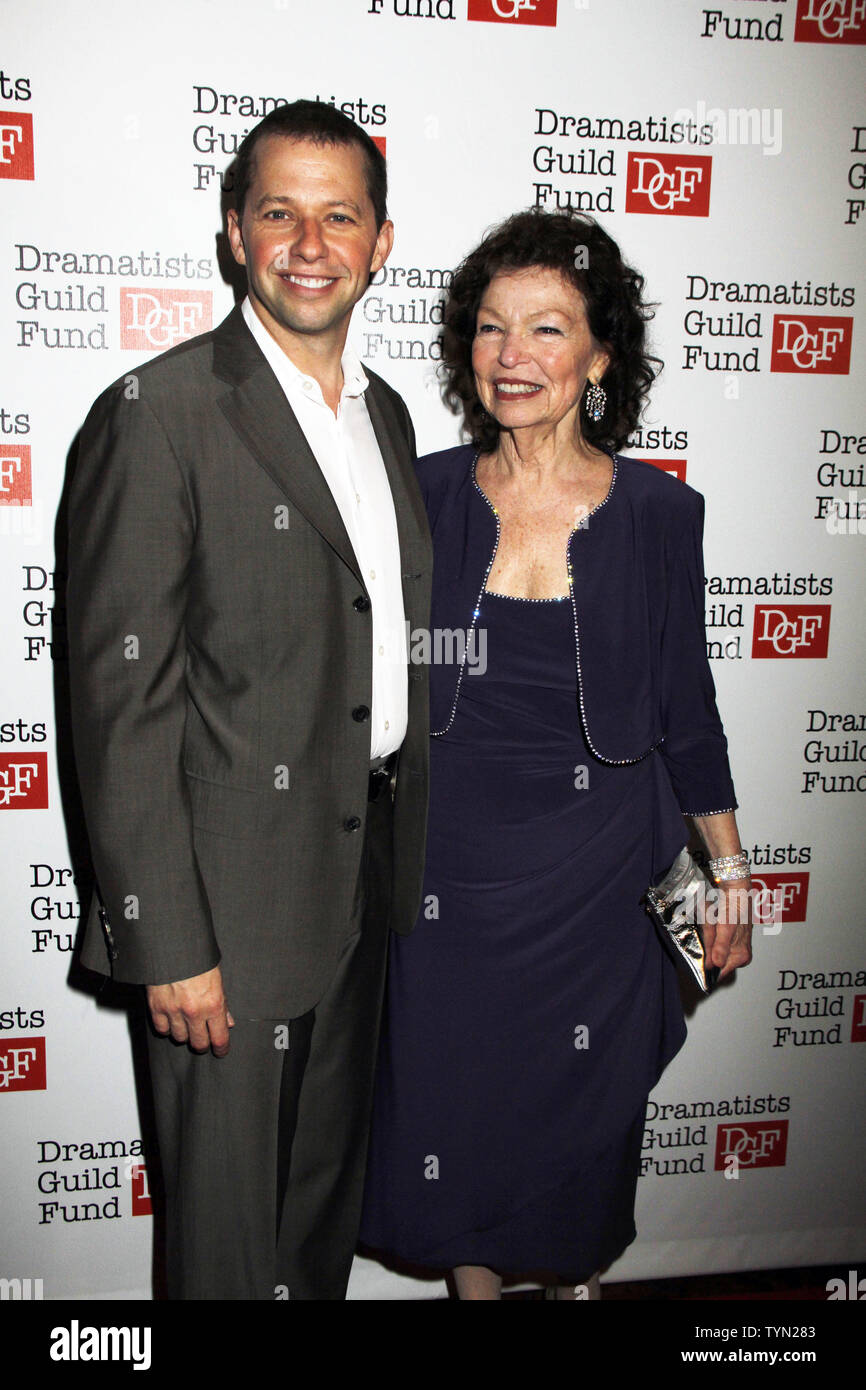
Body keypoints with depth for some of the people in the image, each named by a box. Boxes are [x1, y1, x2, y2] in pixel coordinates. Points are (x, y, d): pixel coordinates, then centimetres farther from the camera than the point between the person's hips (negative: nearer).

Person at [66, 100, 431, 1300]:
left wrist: (404, 857, 13)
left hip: (367, 879, 7)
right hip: (231, 899, -7)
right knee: (229, 1221, 12)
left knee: (329, 1189, 24)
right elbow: (122, 700, -17)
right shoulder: (161, 415, -14)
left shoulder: (386, 413, 10)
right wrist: (168, 942, -18)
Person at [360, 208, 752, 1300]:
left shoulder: (657, 511, -6)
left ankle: (577, 1274, 45)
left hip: (595, 871, 0)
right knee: (450, 1102, 13)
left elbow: (684, 706, 1)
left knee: (583, 1108, 15)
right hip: (448, 868, 1)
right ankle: (475, 1279, 40)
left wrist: (729, 870, 5)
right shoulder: (427, 495, -4)